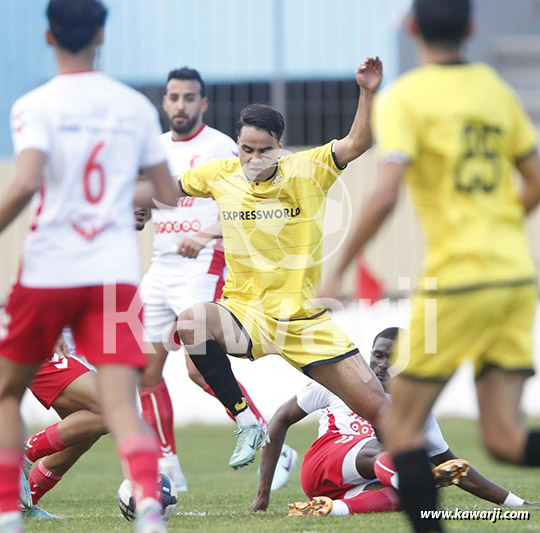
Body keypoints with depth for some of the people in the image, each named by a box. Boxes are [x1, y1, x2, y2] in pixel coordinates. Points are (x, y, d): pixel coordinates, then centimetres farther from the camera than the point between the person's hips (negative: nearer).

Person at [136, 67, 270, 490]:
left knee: (201, 366, -17)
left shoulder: (221, 149, -6)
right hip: (160, 267, 7)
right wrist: (138, 214, 2)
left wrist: (205, 236, -28)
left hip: (203, 267, -7)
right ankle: (167, 465, 12)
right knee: (147, 368, 4)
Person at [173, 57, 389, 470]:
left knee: (377, 407, -5)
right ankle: (246, 422, -19)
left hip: (306, 323, -1)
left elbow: (356, 144, -18)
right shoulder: (219, 175, 2)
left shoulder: (306, 171, -4)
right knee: (190, 323, -34)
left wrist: (368, 94, -32)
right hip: (245, 313, 1)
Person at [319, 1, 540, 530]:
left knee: (402, 427, 6)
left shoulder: (403, 99, -6)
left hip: (458, 279, -6)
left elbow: (385, 195, -17)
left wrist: (337, 270, -10)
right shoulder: (497, 90, 13)